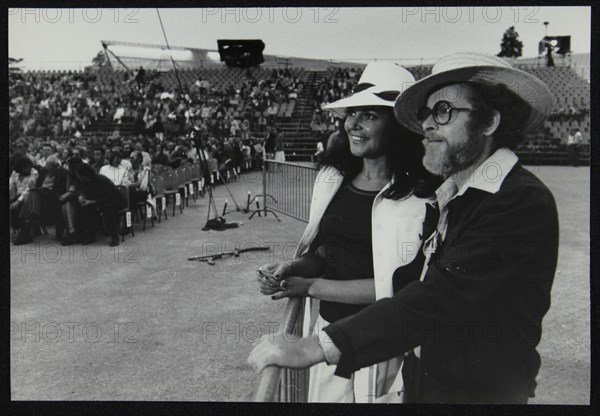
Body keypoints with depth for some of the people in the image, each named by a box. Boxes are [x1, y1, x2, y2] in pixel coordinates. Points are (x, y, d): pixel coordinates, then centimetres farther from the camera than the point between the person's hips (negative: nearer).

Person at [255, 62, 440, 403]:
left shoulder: (419, 197, -17)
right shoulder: (334, 177, 1)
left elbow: (400, 285, -17)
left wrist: (311, 286, -15)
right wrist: (295, 268, -11)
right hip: (327, 331, 5)